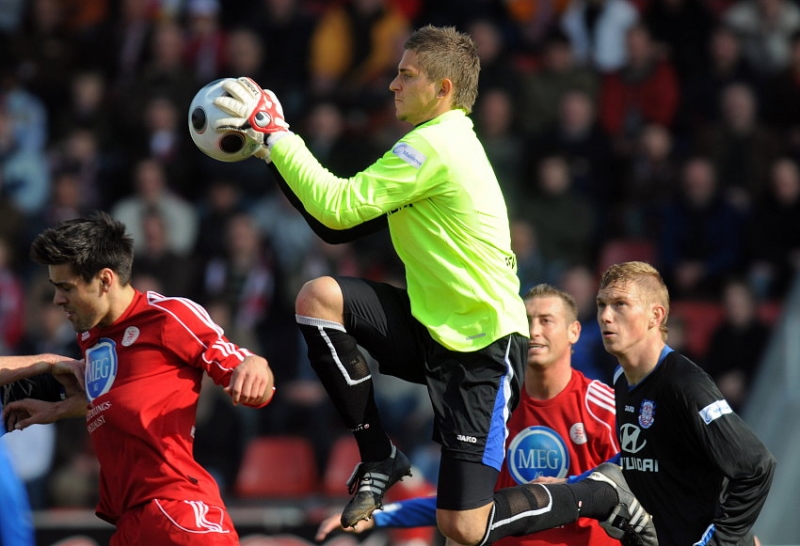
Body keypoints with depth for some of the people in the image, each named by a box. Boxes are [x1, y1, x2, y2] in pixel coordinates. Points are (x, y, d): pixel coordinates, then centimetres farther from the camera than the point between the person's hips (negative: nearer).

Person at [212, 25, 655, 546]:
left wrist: (275, 132, -14)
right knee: (319, 298, -11)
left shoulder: (433, 145, -19)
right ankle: (379, 458, 1)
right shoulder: (447, 139, 11)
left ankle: (602, 494, 13)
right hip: (435, 330, 9)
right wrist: (276, 149, 5)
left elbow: (338, 207, -21)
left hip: (484, 349, -9)